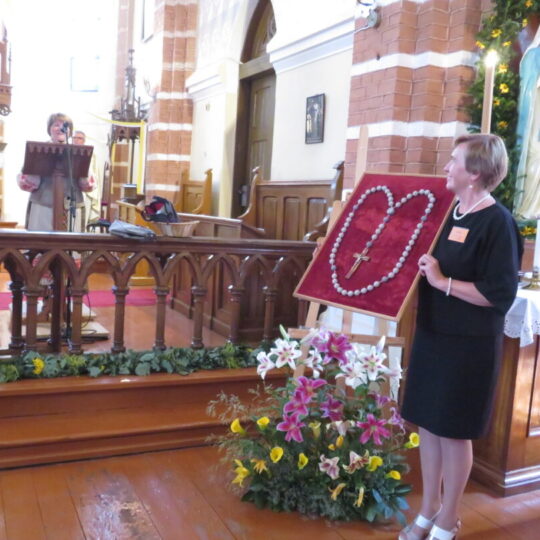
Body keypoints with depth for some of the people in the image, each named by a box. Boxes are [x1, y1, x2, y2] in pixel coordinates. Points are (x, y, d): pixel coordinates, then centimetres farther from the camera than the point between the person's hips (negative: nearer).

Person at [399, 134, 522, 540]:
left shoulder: (497, 222, -16)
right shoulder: (449, 213, 9)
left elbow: (501, 294, -20)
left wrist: (442, 281, -22)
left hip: (469, 345, -7)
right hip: (433, 335, 8)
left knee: (453, 430, 6)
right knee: (428, 423, 14)